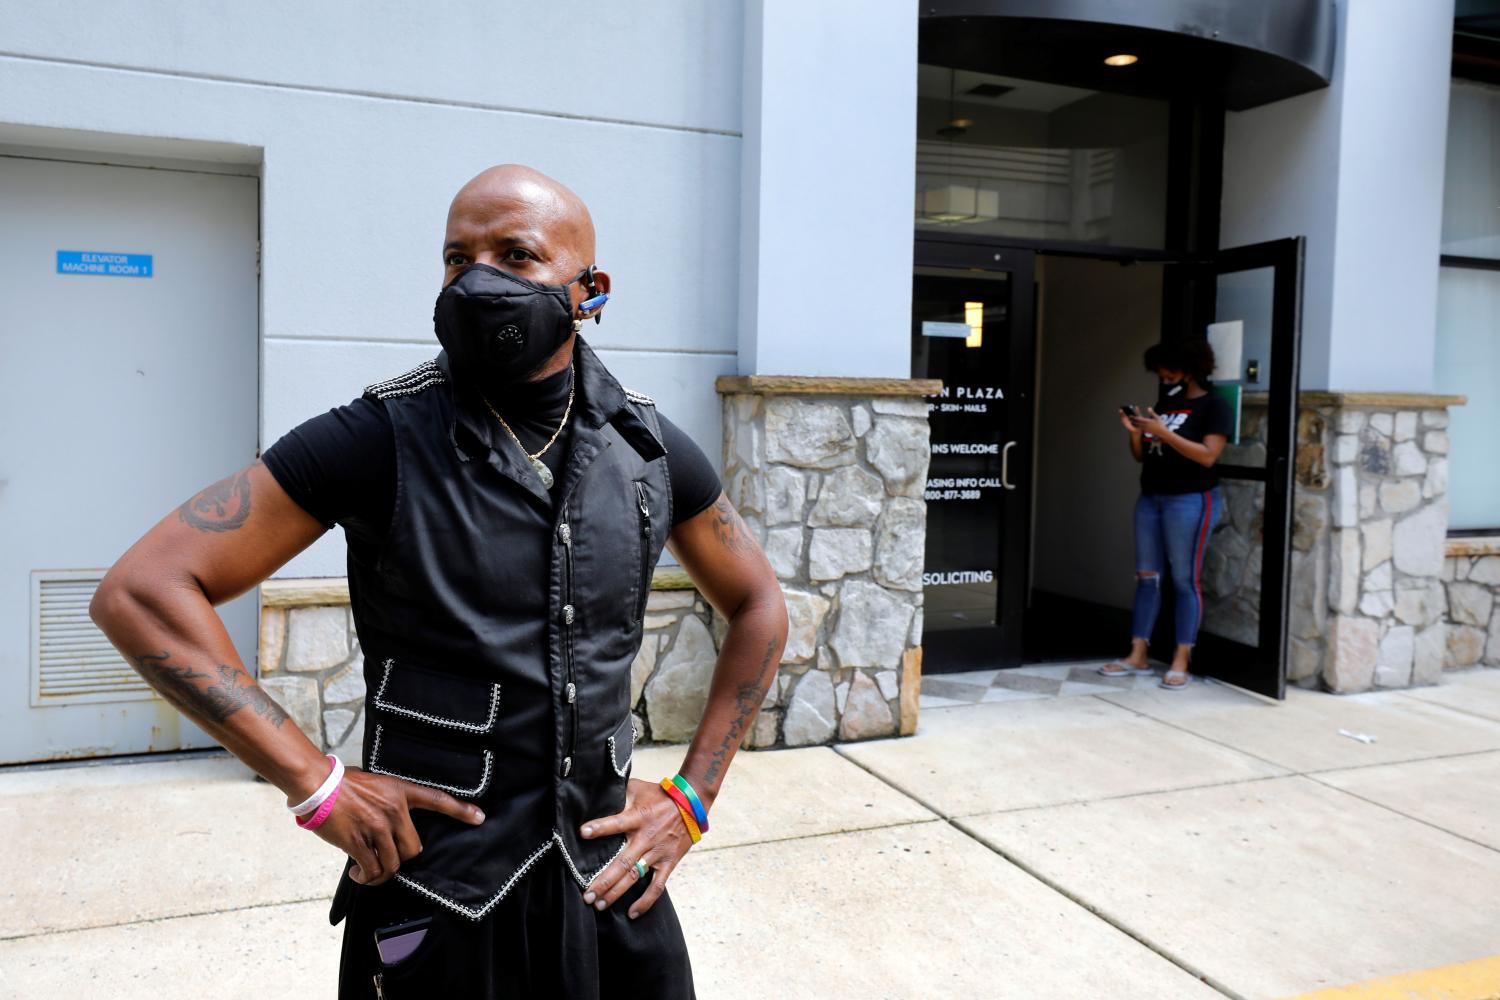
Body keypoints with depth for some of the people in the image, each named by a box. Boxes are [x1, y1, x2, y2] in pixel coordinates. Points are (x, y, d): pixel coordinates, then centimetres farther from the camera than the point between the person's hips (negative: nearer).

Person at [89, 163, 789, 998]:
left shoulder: (649, 447, -2)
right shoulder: (381, 438, -12)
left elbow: (760, 608, 11)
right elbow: (141, 590, -13)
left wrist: (692, 800, 4)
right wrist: (317, 785, -17)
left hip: (612, 887, 3)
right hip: (438, 902, -3)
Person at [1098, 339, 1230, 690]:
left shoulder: (1213, 406, -3)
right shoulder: (1163, 404, 16)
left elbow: (1208, 456, -15)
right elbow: (1141, 455, 16)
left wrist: (1164, 433, -19)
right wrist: (1135, 432, -4)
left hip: (1190, 501, -7)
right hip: (1150, 498, 7)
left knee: (1185, 580, -3)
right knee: (1147, 577, 7)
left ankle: (1181, 662, 2)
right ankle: (1137, 656, 11)